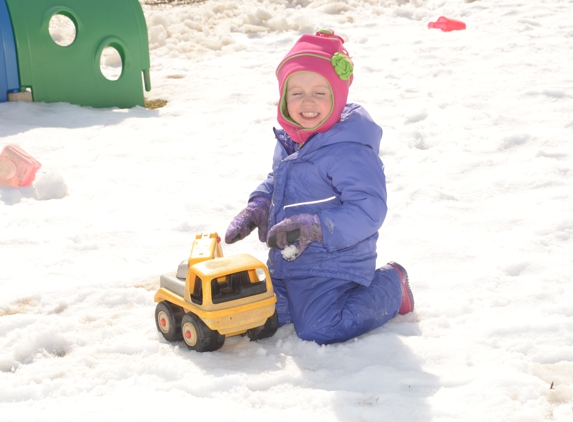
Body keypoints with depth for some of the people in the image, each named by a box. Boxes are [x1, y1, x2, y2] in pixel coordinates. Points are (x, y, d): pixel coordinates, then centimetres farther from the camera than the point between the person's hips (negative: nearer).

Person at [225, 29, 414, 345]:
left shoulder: (349, 151, -25)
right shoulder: (288, 141, 3)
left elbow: (368, 210, -29)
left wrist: (316, 227, -37)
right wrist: (257, 208, 4)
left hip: (332, 263, -9)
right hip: (286, 260, 9)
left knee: (319, 330, -14)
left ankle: (389, 287, 7)